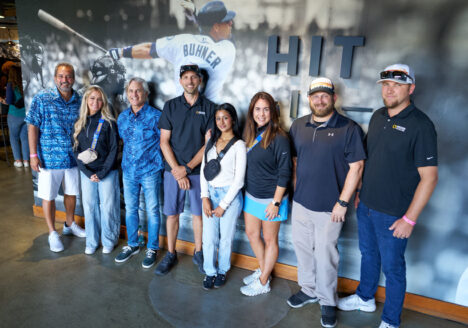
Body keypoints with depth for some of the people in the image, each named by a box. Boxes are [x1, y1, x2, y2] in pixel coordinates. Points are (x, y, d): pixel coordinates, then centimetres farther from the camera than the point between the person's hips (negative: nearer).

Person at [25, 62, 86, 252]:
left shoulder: (79, 101, 0)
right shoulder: (42, 99, -8)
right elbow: (33, 127, -7)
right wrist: (33, 154, -11)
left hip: (73, 158, 3)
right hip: (49, 158, -3)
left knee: (71, 192, 17)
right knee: (48, 196, 7)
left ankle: (70, 224, 38)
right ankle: (52, 233, 24)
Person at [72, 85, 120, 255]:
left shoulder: (109, 122, -5)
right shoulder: (80, 123, 5)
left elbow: (114, 149, -7)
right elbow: (76, 150, 4)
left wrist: (102, 172, -13)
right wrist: (88, 173, -8)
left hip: (107, 172, -3)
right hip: (87, 173, 3)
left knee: (108, 207, 4)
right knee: (89, 206, 10)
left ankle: (108, 241, 21)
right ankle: (91, 242, 25)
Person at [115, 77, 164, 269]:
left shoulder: (155, 116, -8)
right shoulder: (122, 118, 9)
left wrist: (157, 163, -6)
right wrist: (126, 162, 12)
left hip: (150, 172, -5)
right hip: (128, 172, 5)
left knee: (152, 211, 4)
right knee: (130, 209, 14)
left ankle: (152, 249, 19)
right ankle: (132, 245, 30)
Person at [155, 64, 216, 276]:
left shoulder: (209, 107, 1)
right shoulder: (170, 106, 4)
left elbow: (208, 143, -4)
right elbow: (164, 142, 0)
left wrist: (187, 168, -11)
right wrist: (177, 170, -10)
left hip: (198, 171, -1)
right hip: (173, 170, 1)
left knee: (198, 213, 9)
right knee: (172, 213, 8)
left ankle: (198, 253, 26)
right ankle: (171, 255, 24)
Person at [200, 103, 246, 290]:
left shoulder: (239, 145, -7)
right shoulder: (211, 141, 9)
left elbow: (239, 180, -8)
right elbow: (203, 170, 7)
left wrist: (223, 205, -8)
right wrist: (205, 197, -3)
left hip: (230, 195, -3)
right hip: (210, 193, 4)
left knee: (226, 238, 7)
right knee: (209, 237, 6)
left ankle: (222, 271, 29)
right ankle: (210, 272, 25)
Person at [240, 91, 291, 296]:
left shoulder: (279, 138, -18)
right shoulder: (250, 134, 3)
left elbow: (284, 173, -17)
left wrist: (276, 202, -17)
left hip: (270, 199, -7)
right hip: (251, 195, 7)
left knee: (269, 240, 10)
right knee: (251, 234, 19)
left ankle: (263, 282, 27)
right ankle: (263, 269, 42)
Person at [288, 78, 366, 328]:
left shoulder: (349, 129, -8)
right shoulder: (298, 126, 6)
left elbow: (356, 167, -9)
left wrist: (343, 202, -12)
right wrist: (296, 188, 9)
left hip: (329, 207, -4)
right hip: (300, 203, 5)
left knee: (325, 255, 6)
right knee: (302, 248, 16)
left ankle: (328, 301, 28)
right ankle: (308, 289, 39)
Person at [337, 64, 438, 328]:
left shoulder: (421, 125, -17)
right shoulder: (378, 117, 4)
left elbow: (429, 177, -18)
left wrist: (409, 219, -19)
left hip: (394, 214, -6)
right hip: (366, 205, 6)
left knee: (392, 266, 10)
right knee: (368, 254, 23)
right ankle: (365, 298, 46)